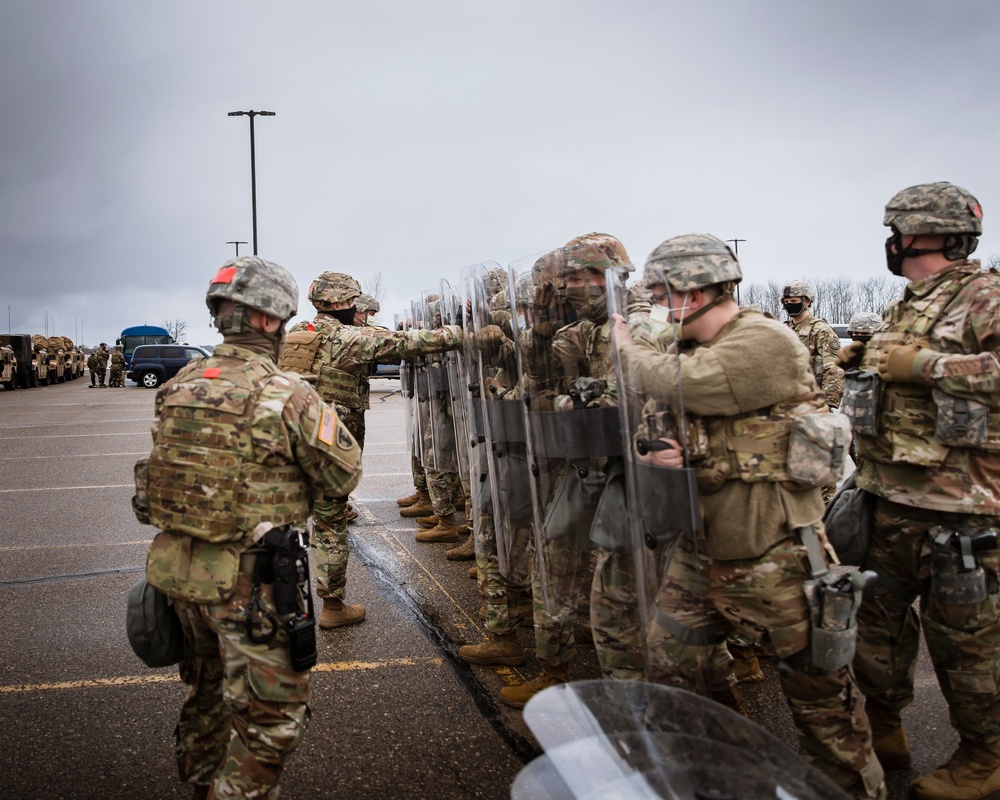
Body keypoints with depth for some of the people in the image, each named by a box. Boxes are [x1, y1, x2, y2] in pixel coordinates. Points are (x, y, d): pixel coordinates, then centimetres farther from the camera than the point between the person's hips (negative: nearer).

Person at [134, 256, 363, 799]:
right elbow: (344, 475, -8)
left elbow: (164, 465, 12)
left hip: (177, 567, 7)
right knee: (271, 715, 8)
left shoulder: (179, 385, 1)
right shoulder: (289, 397, -18)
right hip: (249, 582, -7)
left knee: (207, 689, 29)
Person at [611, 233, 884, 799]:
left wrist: (629, 348, -8)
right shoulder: (686, 353, 8)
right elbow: (657, 426, 12)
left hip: (772, 558, -8)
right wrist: (657, 452, -13)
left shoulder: (766, 344, -18)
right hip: (698, 554, 8)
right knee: (672, 669, 15)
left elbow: (678, 385, -27)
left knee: (818, 689, 7)